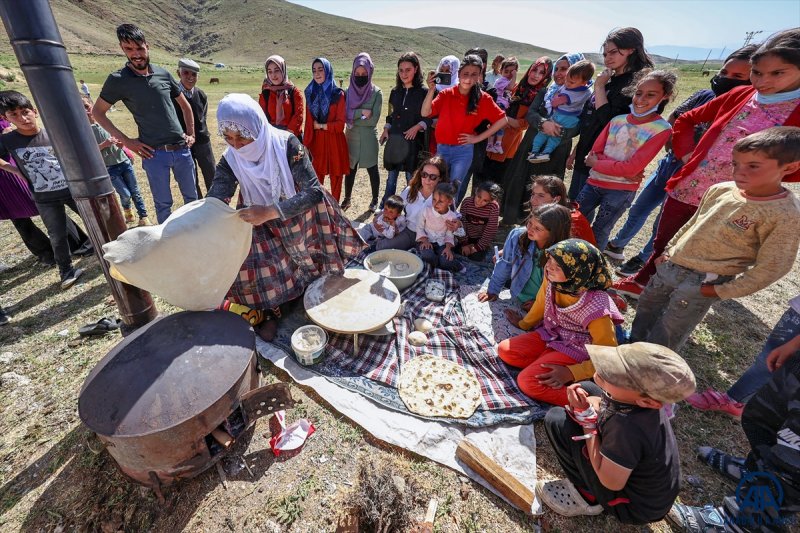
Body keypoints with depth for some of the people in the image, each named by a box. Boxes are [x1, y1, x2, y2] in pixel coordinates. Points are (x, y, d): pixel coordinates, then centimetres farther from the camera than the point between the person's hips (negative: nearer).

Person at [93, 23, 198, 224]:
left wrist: (191, 134, 9)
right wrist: (126, 141, -3)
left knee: (191, 196, 14)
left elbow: (185, 105, 17)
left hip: (182, 149, 3)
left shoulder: (163, 74, 5)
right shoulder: (118, 80, -2)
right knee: (163, 203, 4)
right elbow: (97, 112, 5)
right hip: (155, 154, -3)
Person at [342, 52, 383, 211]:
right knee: (350, 169, 11)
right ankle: (347, 198, 26)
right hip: (351, 137, 3)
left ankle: (375, 200, 22)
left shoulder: (376, 93, -6)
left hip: (369, 138, -2)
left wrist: (353, 117, -10)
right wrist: (362, 112, -17)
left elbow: (373, 119, -14)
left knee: (372, 169, 7)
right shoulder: (348, 91, 2)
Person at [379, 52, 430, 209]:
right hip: (394, 140, 4)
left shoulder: (423, 92, -3)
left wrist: (417, 127, -18)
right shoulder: (395, 92, 11)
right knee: (391, 177, 10)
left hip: (414, 141, -4)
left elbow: (430, 118, -3)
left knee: (411, 179, 2)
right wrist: (386, 130, 6)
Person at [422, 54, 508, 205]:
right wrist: (431, 89, -21)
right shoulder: (446, 94, 0)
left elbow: (502, 120, 1)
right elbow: (425, 113, -8)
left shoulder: (483, 99, -2)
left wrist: (478, 138, -3)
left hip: (463, 151, -1)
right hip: (441, 148, 1)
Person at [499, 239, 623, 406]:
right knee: (504, 350, -8)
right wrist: (524, 323, 22)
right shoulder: (551, 278, -18)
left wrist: (571, 373, -23)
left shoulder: (595, 308, -32)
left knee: (528, 381, -23)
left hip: (575, 351, -6)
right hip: (550, 335, 7)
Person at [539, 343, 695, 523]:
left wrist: (586, 417, -26)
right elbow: (600, 403, -1)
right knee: (585, 388, 8)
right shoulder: (646, 400, -20)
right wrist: (584, 403, -23)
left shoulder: (627, 427, -41)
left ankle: (587, 497, 4)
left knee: (556, 419, -18)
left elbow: (611, 483, -27)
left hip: (634, 507, -7)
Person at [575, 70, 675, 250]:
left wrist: (596, 164, -10)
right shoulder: (618, 120, 5)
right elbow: (594, 153, -1)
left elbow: (632, 168, -15)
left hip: (621, 190, -5)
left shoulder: (662, 129, -8)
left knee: (598, 233, -1)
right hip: (595, 181, 5)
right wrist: (623, 171, -13)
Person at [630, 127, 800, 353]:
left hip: (702, 283, -6)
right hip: (671, 265, 6)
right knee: (646, 306, 22)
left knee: (667, 333, 4)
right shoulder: (720, 190, -2)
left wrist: (722, 291, -13)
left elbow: (770, 267, -14)